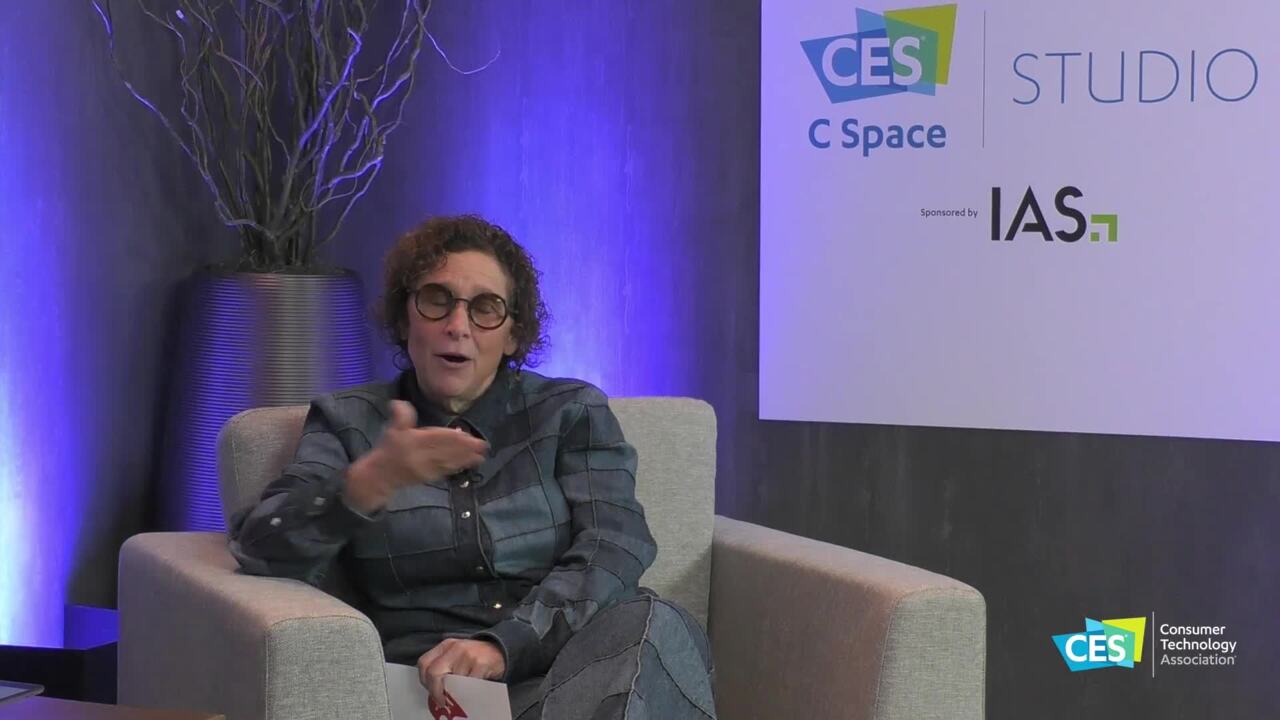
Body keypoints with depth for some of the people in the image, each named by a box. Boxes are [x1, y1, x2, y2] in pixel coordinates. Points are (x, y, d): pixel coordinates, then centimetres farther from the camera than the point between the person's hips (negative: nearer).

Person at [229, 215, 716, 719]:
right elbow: (265, 554, -4)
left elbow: (615, 546, -3)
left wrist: (503, 644, -21)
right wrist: (370, 484, -24)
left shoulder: (572, 412, 14)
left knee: (653, 624, -32)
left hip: (579, 662, 3)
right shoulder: (348, 422, 13)